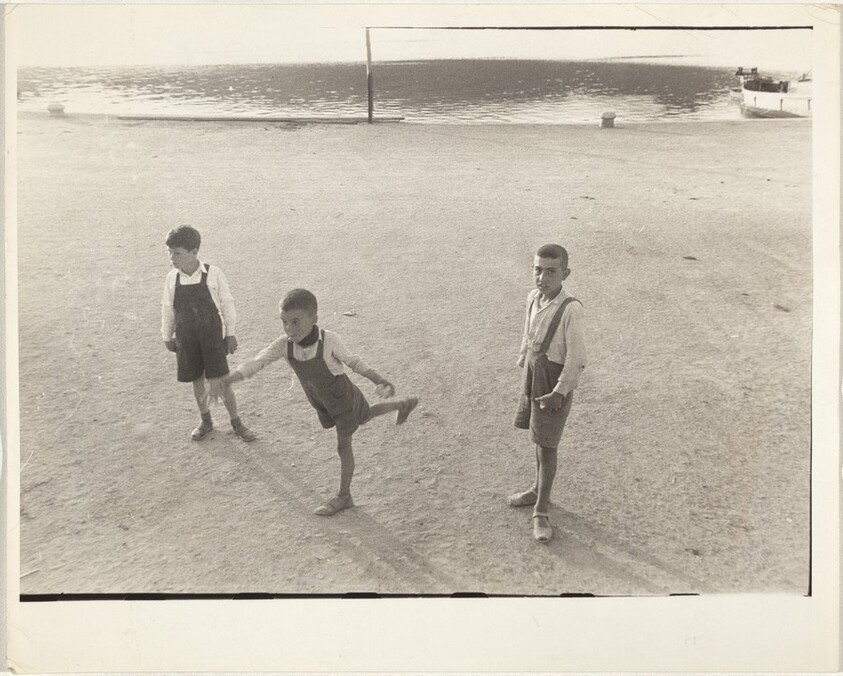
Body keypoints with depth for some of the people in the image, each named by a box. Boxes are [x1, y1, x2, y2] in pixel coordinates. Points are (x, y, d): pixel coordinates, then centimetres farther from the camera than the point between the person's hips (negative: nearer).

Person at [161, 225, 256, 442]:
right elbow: (168, 309, 5)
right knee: (197, 380, 14)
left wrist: (230, 334, -2)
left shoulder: (213, 274, -15)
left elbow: (227, 304, -6)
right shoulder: (172, 278, -6)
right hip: (186, 339, 3)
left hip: (213, 336, -3)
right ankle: (205, 421, 33)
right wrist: (167, 336, 11)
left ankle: (236, 423, 19)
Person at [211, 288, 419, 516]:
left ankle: (343, 496, 22)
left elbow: (352, 361, -17)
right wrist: (223, 381, -44)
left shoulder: (329, 340, -33)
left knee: (343, 446, 4)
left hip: (342, 397, -6)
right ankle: (403, 404, 53)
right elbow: (255, 363, -31)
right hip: (321, 401, 6)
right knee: (363, 418, 28)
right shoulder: (284, 344, -24)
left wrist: (381, 380, -17)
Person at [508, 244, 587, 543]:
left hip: (554, 381, -6)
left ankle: (540, 512, 13)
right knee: (539, 438, 21)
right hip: (532, 374, 6)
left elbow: (576, 358, -21)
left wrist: (559, 393, -21)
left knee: (546, 445, 1)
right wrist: (522, 368, 16)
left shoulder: (570, 309, -25)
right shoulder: (533, 297, -4)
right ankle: (539, 490, 40)